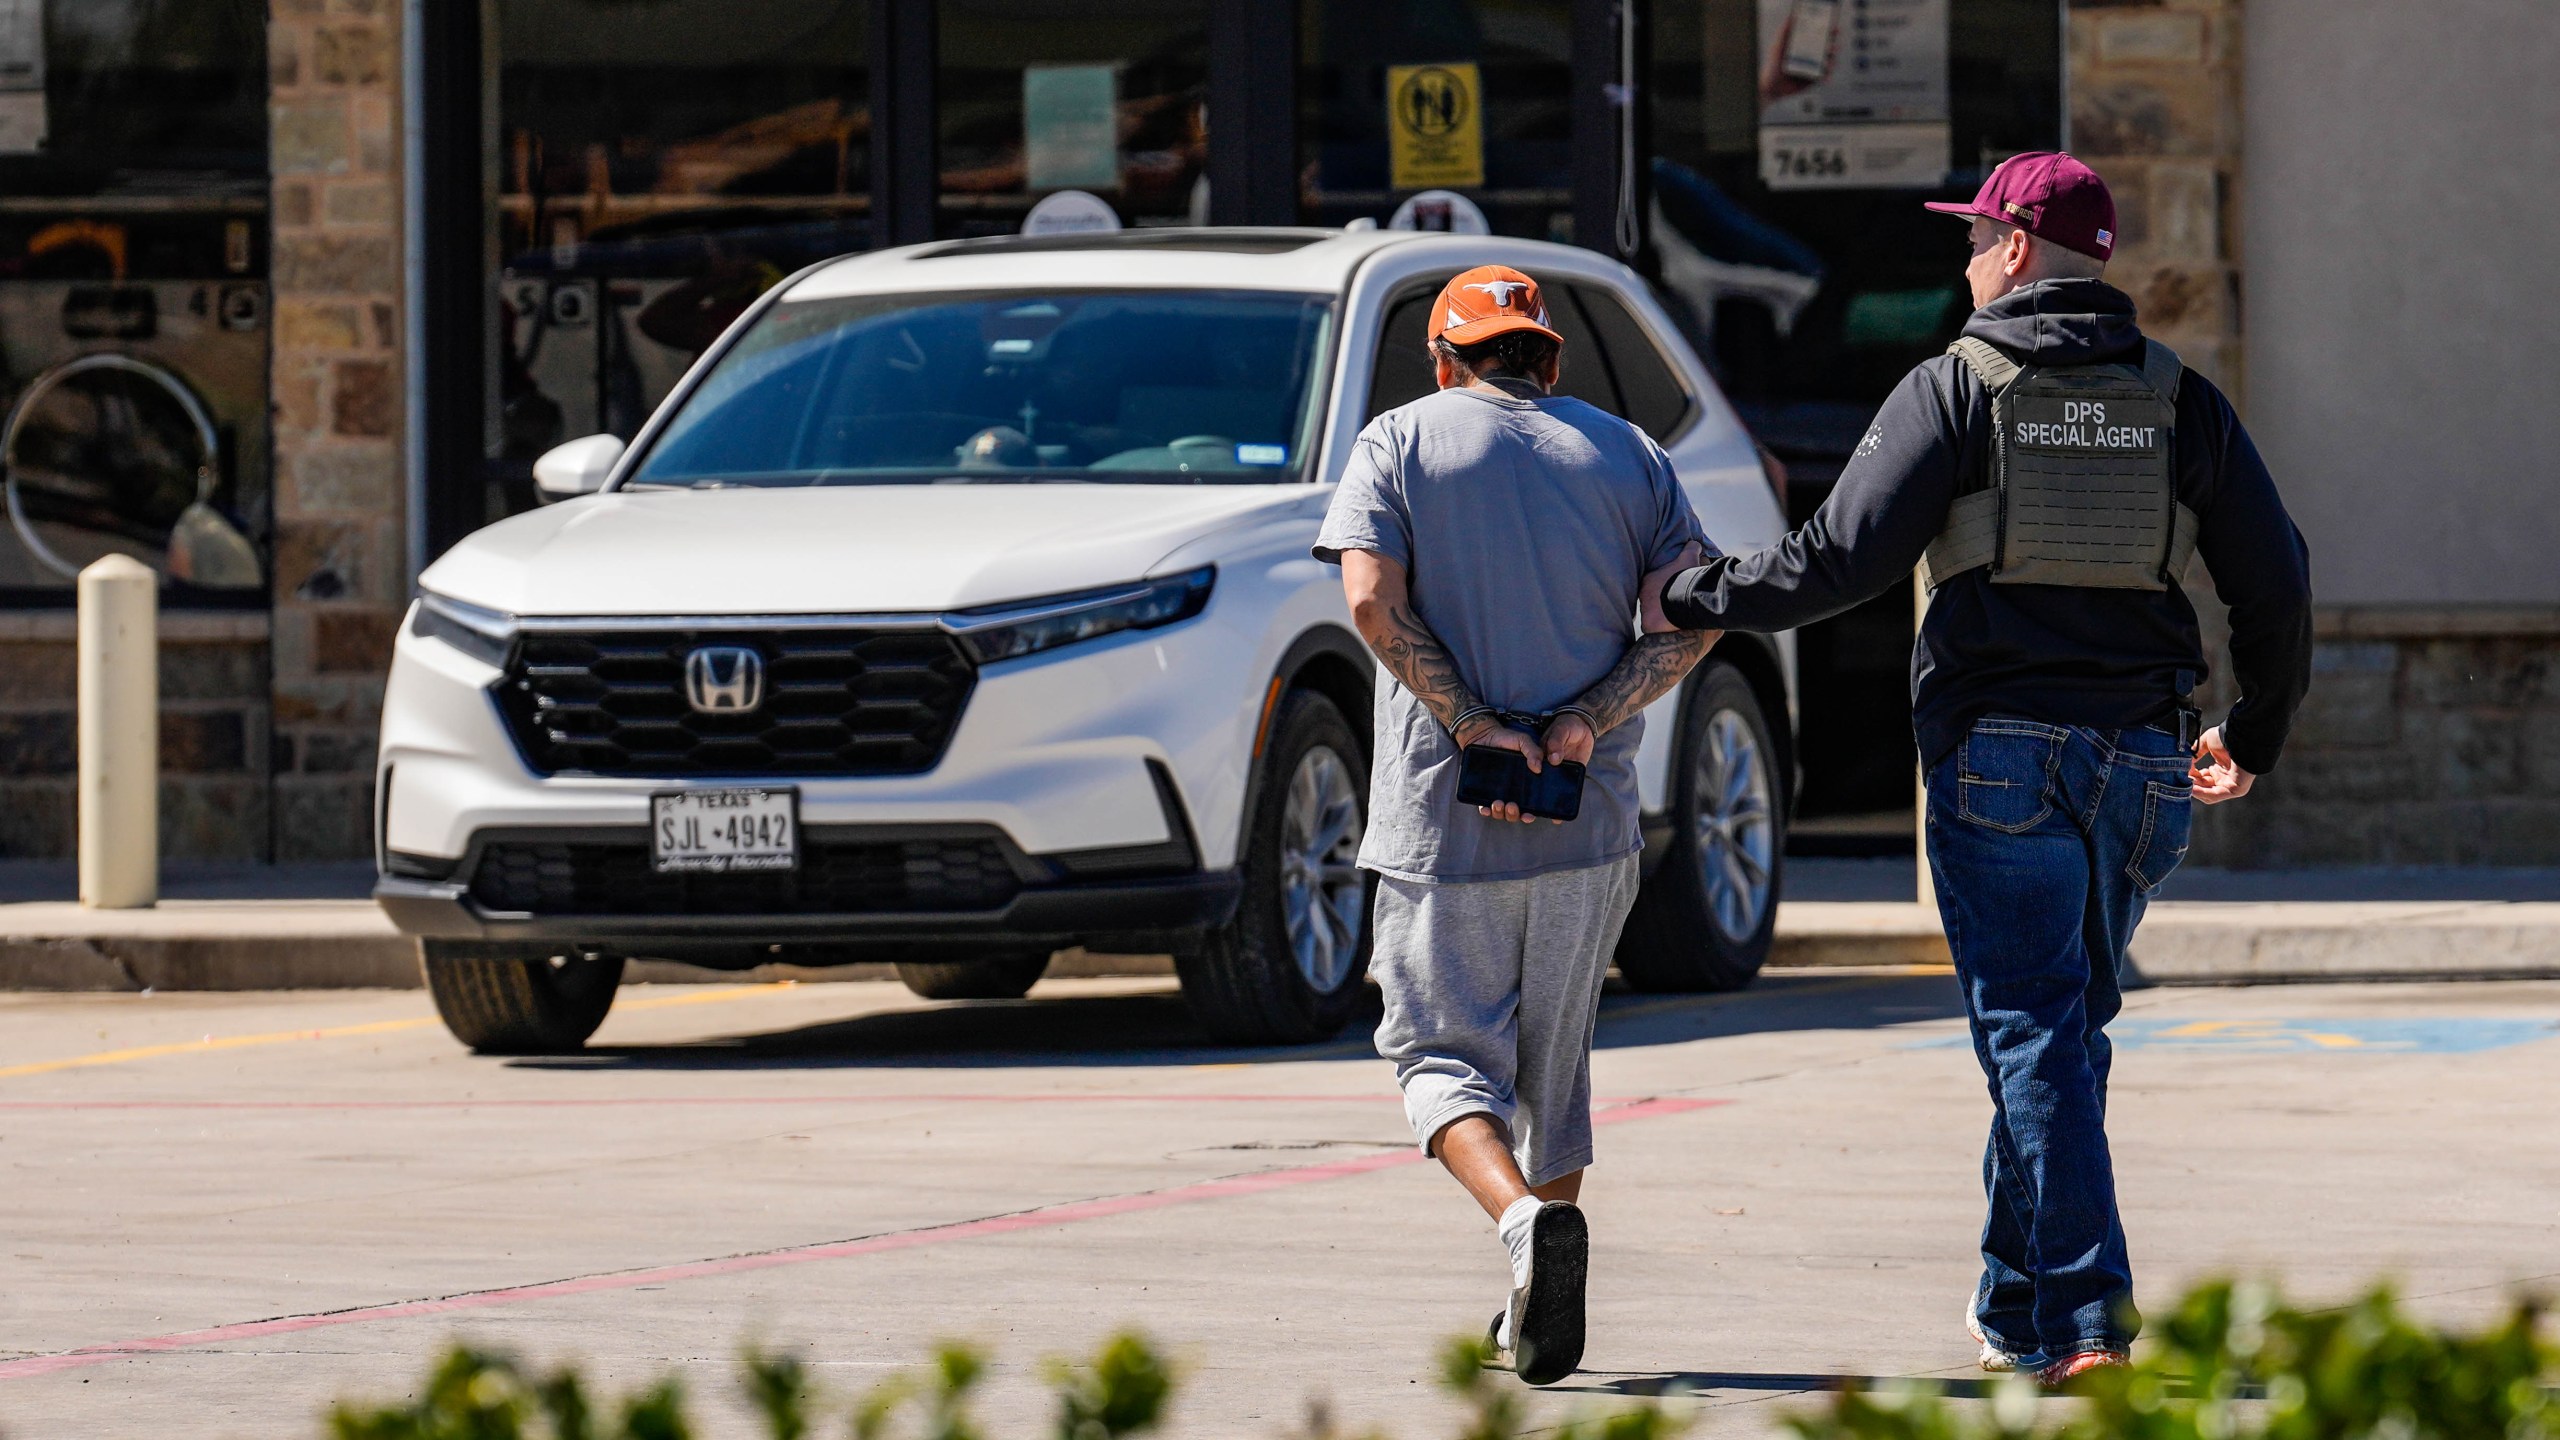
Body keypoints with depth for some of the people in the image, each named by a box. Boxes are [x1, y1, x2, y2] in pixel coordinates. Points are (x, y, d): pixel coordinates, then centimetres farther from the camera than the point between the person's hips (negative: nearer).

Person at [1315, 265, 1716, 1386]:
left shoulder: (1399, 442, 2)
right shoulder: (1626, 453, 10)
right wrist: (1586, 722, -9)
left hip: (1442, 819, -3)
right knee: (1554, 1059, 16)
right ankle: (1541, 1323, 18)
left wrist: (1474, 727, -13)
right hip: (1592, 826, 3)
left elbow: (1372, 598, -12)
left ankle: (1525, 1218, -25)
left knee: (1442, 1050, 3)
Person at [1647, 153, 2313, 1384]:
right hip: (2142, 757, 4)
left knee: (2034, 1033, -4)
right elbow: (2275, 581, 8)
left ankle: (2082, 1315, -13)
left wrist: (1689, 602, 4)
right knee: (2065, 1023, 17)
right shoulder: (2179, 402, 9)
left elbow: (1842, 558, -9)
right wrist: (2255, 734, 23)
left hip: (2000, 754, -4)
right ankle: (2014, 1301, 24)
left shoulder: (1957, 388, -3)